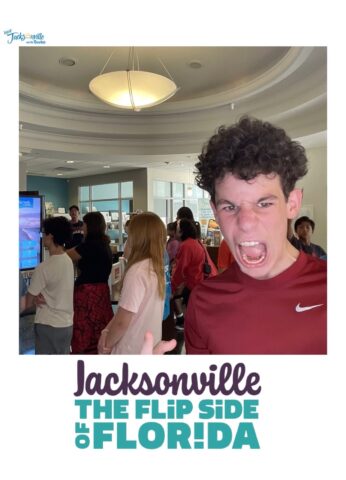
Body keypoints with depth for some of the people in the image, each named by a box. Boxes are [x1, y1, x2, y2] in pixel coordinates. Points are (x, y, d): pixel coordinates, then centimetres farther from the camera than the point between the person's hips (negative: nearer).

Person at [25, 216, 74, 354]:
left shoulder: (43, 267, -19)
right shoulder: (68, 261, 3)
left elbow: (28, 303, -8)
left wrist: (36, 298, 11)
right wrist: (40, 296, -7)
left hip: (48, 326, -7)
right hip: (67, 324, 7)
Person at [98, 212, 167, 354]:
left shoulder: (137, 271, -25)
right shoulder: (156, 268, 2)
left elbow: (122, 321, -23)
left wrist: (108, 344, -6)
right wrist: (107, 330, -1)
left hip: (133, 351, -8)